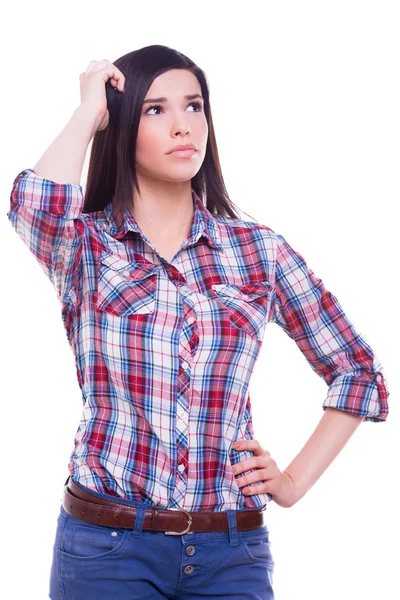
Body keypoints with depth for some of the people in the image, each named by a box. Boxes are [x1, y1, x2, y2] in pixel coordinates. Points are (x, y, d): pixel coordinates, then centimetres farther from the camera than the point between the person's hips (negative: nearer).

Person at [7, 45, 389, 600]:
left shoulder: (259, 251, 4)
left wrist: (294, 482, 2)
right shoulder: (85, 245, 1)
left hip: (232, 552, 2)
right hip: (106, 547, -1)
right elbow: (35, 206, -24)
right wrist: (89, 111, -8)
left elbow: (359, 373, 11)